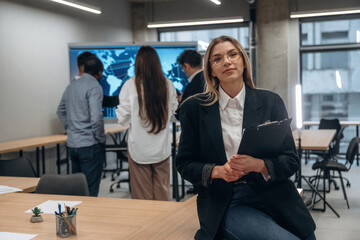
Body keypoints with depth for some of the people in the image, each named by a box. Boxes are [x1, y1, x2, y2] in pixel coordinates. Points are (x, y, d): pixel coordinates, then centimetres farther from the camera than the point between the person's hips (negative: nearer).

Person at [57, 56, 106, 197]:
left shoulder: (71, 86, 12)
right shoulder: (94, 87, -13)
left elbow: (61, 111, 21)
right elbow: (96, 117, -22)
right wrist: (101, 138, -9)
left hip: (72, 144, 8)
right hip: (89, 144, -8)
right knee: (90, 190, -1)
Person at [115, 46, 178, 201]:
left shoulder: (130, 85, -13)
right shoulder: (167, 85, -5)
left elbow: (123, 119, -8)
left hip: (139, 149, -2)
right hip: (161, 148, 2)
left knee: (142, 195, 8)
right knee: (162, 192, 14)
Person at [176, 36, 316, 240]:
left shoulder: (271, 101, 5)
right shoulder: (195, 108, 3)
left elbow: (291, 161, 2)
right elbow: (185, 164, 4)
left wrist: (258, 165, -19)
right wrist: (218, 171, -15)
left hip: (273, 196, 3)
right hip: (226, 203, -2)